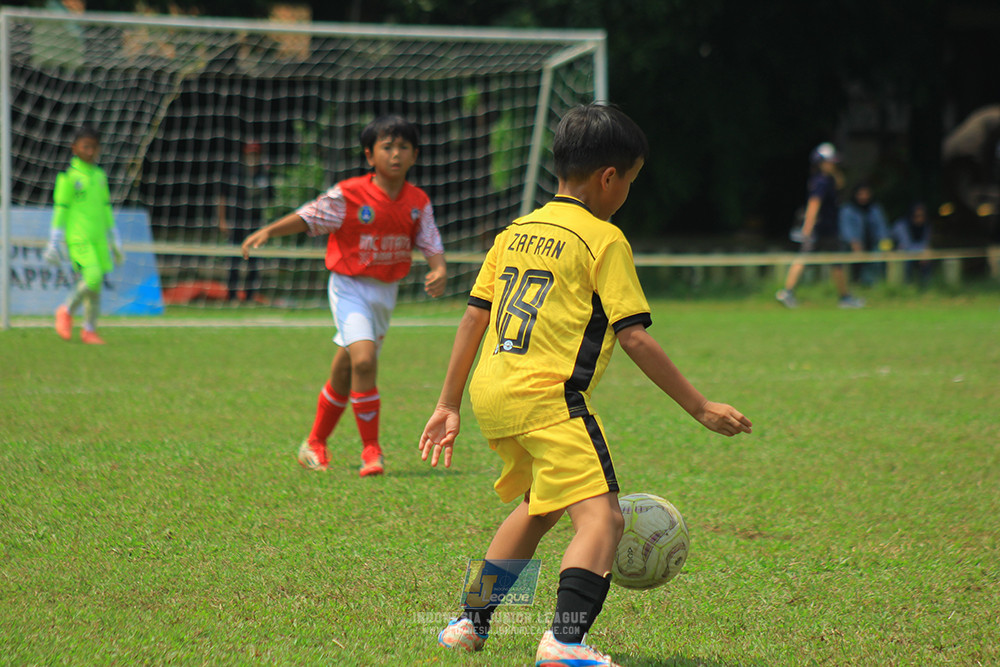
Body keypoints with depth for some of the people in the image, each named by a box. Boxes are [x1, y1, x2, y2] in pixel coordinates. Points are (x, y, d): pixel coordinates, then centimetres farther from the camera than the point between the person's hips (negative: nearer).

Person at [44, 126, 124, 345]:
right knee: (92, 277, -19)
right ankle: (66, 311, 4)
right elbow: (60, 210, -4)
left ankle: (89, 330, 15)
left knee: (97, 285, 4)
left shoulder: (100, 175, 14)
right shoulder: (69, 177, -4)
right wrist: (54, 243, -5)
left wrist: (115, 241, 23)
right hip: (78, 238, -6)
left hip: (98, 238, 6)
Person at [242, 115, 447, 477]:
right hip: (350, 287, -5)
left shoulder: (418, 202, -1)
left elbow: (431, 244, -2)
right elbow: (308, 217, -12)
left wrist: (439, 270, -22)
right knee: (363, 360, -23)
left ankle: (315, 443, 32)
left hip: (386, 292, 5)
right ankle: (371, 450, -13)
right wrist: (268, 231, -24)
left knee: (344, 372, 14)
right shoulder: (349, 195, -14)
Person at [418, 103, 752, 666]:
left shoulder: (515, 232, 17)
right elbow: (635, 338, -9)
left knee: (539, 507, 29)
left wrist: (449, 404, 23)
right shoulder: (604, 240, -4)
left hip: (491, 391, 8)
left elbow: (474, 318, 17)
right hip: (548, 396, -8)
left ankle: (471, 622, 38)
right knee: (602, 516, -15)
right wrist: (700, 408, -5)